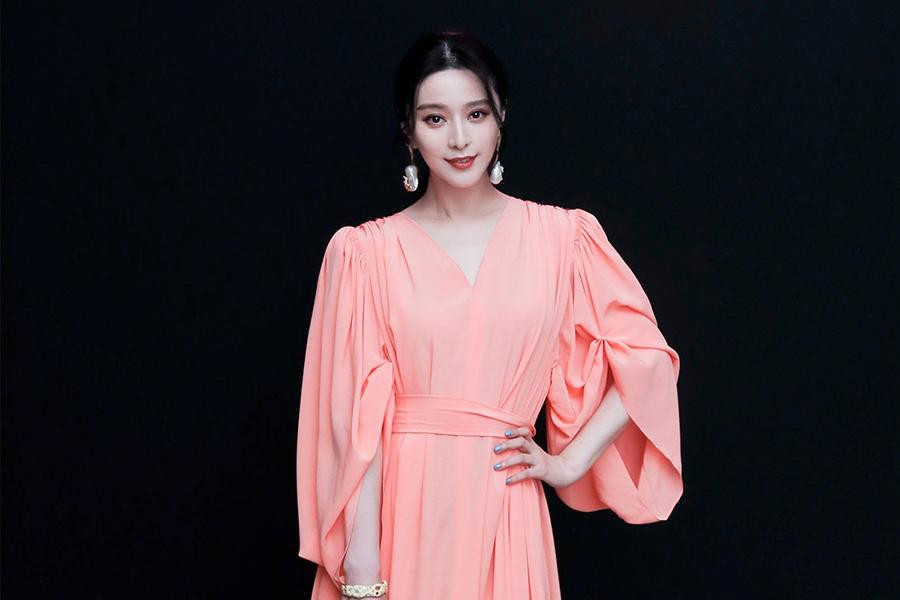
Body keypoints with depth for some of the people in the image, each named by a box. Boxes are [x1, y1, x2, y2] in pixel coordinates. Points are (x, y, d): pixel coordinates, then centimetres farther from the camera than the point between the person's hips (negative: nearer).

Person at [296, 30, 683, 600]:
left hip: (503, 514, 1)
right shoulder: (365, 251, -1)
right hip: (397, 510, -1)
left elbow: (646, 356, 6)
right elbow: (356, 413, -6)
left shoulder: (563, 236, 2)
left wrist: (569, 462, 0)